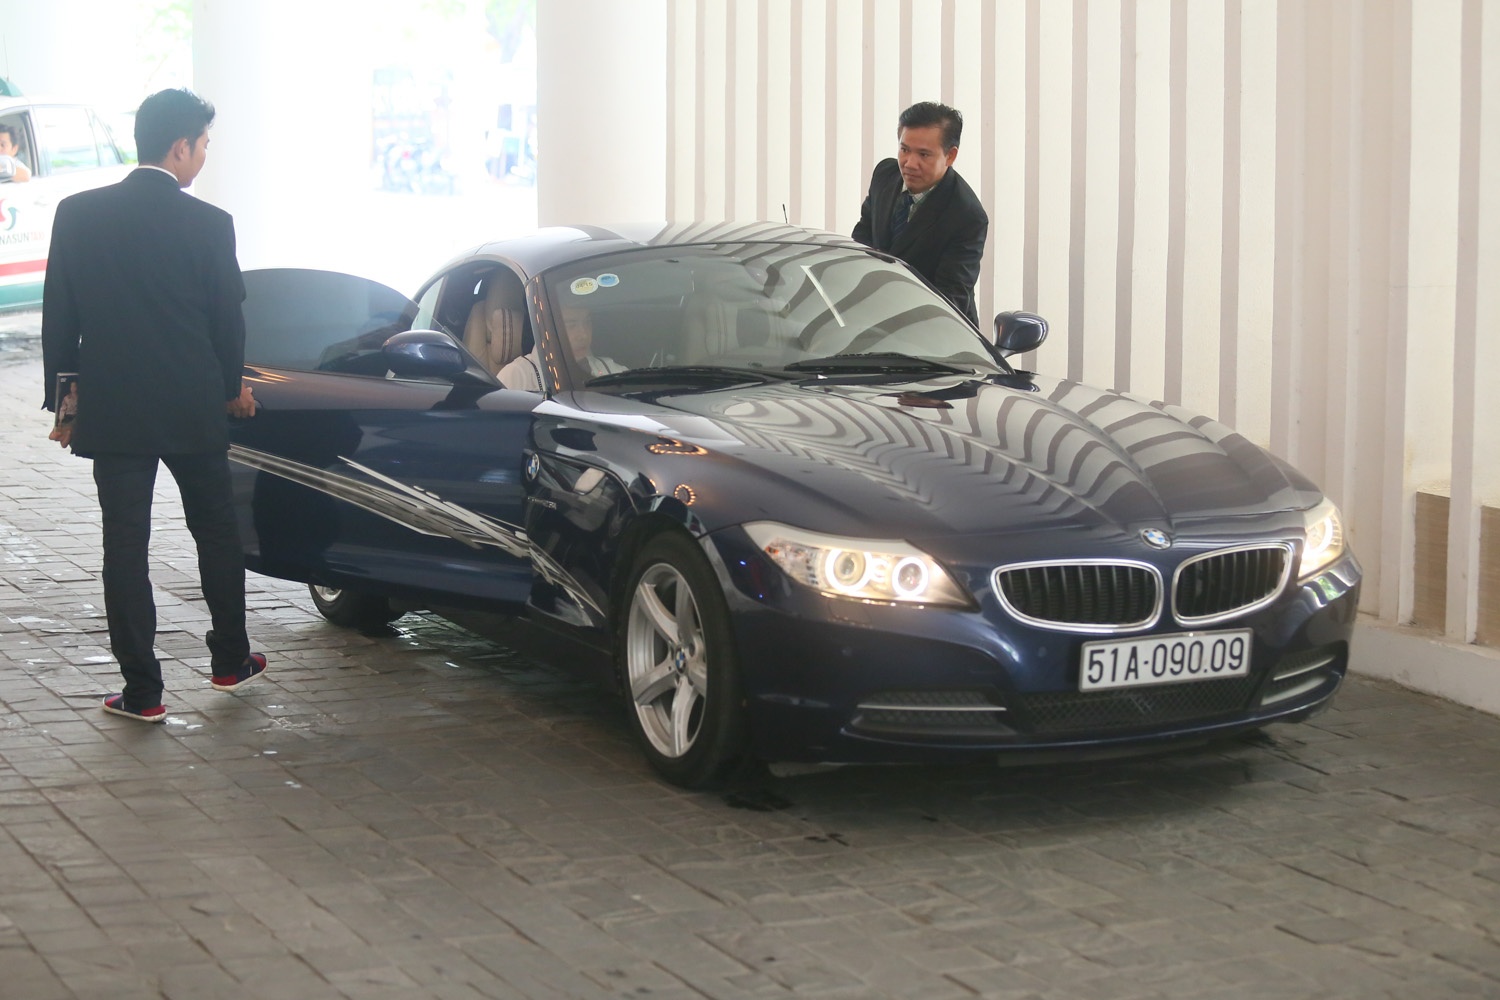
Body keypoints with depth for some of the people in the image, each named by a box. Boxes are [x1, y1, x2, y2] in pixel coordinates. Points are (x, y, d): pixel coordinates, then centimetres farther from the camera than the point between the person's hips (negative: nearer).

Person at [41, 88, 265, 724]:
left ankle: (142, 691, 5)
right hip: (194, 408, -1)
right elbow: (228, 320, 0)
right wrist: (231, 386, 18)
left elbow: (58, 319, 0)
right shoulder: (209, 224, -10)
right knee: (216, 530, 18)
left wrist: (64, 402, 11)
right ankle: (230, 660, 29)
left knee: (125, 547, 4)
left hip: (112, 410, 1)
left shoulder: (77, 215, -4)